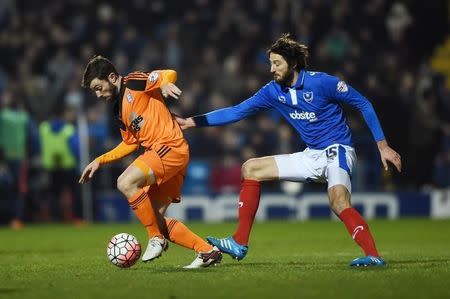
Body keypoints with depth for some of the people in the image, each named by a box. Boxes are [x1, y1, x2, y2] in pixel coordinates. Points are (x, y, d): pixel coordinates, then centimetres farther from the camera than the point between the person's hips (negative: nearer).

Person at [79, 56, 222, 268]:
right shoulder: (119, 110, 22)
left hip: (170, 147, -10)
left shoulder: (133, 83, -3)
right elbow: (130, 144, 30)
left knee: (126, 183, -25)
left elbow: (170, 75, -15)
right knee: (154, 219, 5)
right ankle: (207, 251, 9)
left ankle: (156, 238, -13)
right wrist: (99, 161, 24)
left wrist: (164, 84, -38)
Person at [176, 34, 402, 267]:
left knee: (338, 202, -36)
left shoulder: (321, 82, -15)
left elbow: (363, 104, -8)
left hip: (337, 152, -8)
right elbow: (237, 112, 7)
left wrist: (382, 146, -12)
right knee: (250, 169, 5)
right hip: (311, 157, 8)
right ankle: (239, 244, 4)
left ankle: (373, 256, -35)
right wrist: (192, 122, -1)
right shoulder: (274, 91, 2)